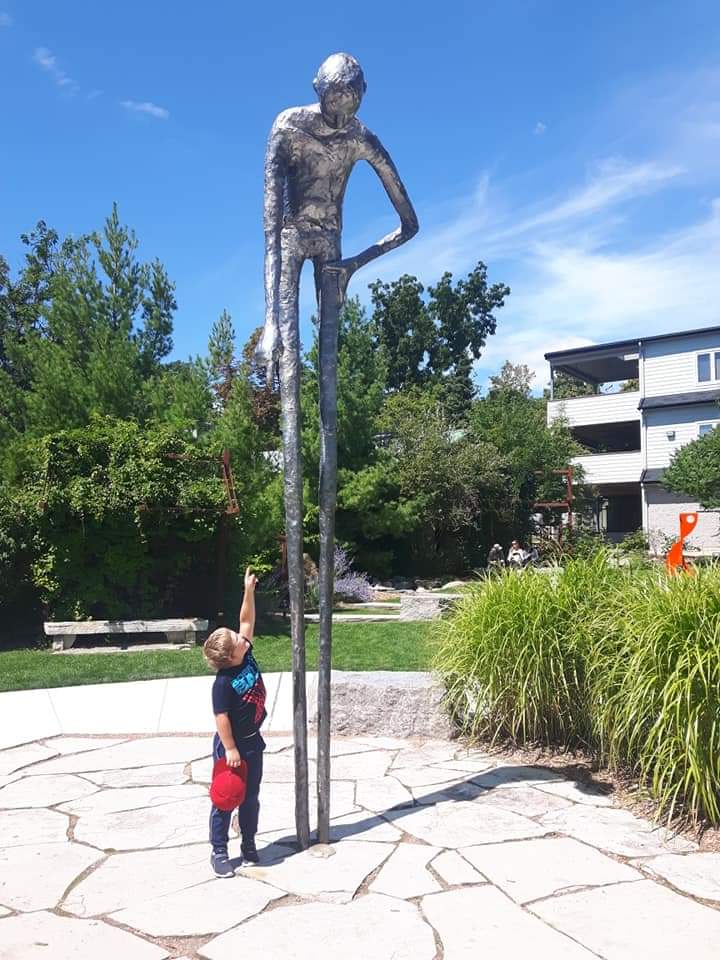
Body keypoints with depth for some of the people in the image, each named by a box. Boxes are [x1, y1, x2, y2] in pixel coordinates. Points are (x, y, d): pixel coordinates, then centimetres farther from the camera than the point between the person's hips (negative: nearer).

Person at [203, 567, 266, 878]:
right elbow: (221, 717, -23)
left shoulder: (248, 658, -5)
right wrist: (230, 750, -21)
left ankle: (249, 846, 31)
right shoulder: (224, 682, -25)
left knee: (251, 798, 17)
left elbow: (247, 620, -1)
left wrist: (249, 590, -8)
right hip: (231, 746, -7)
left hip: (252, 742, 7)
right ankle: (218, 852, 19)